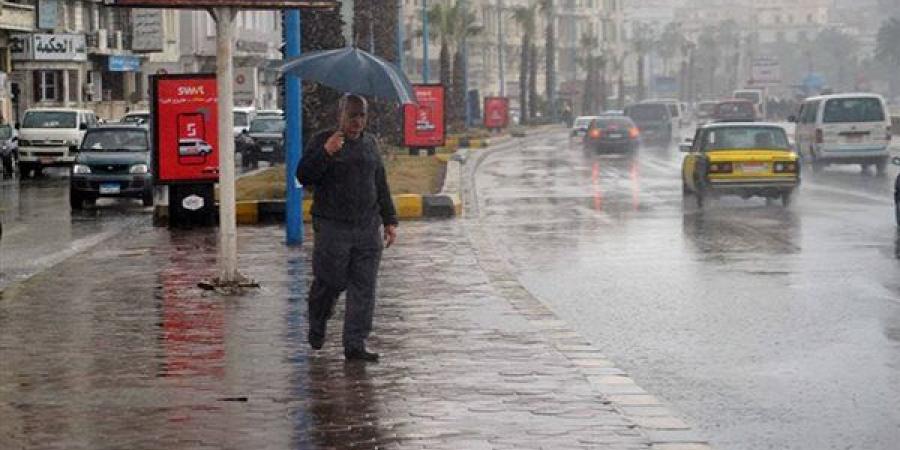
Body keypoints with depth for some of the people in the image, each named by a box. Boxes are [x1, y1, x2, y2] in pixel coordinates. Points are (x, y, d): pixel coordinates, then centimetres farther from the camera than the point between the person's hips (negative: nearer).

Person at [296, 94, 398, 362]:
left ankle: (355, 345, 2)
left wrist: (389, 220, 18)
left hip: (368, 229, 4)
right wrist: (325, 153, -23)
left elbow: (381, 185, 22)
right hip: (333, 227, -4)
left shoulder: (369, 144, 15)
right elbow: (304, 177, -10)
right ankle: (316, 329, 28)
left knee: (364, 287, 0)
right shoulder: (323, 141, -1)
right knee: (330, 283, 0)